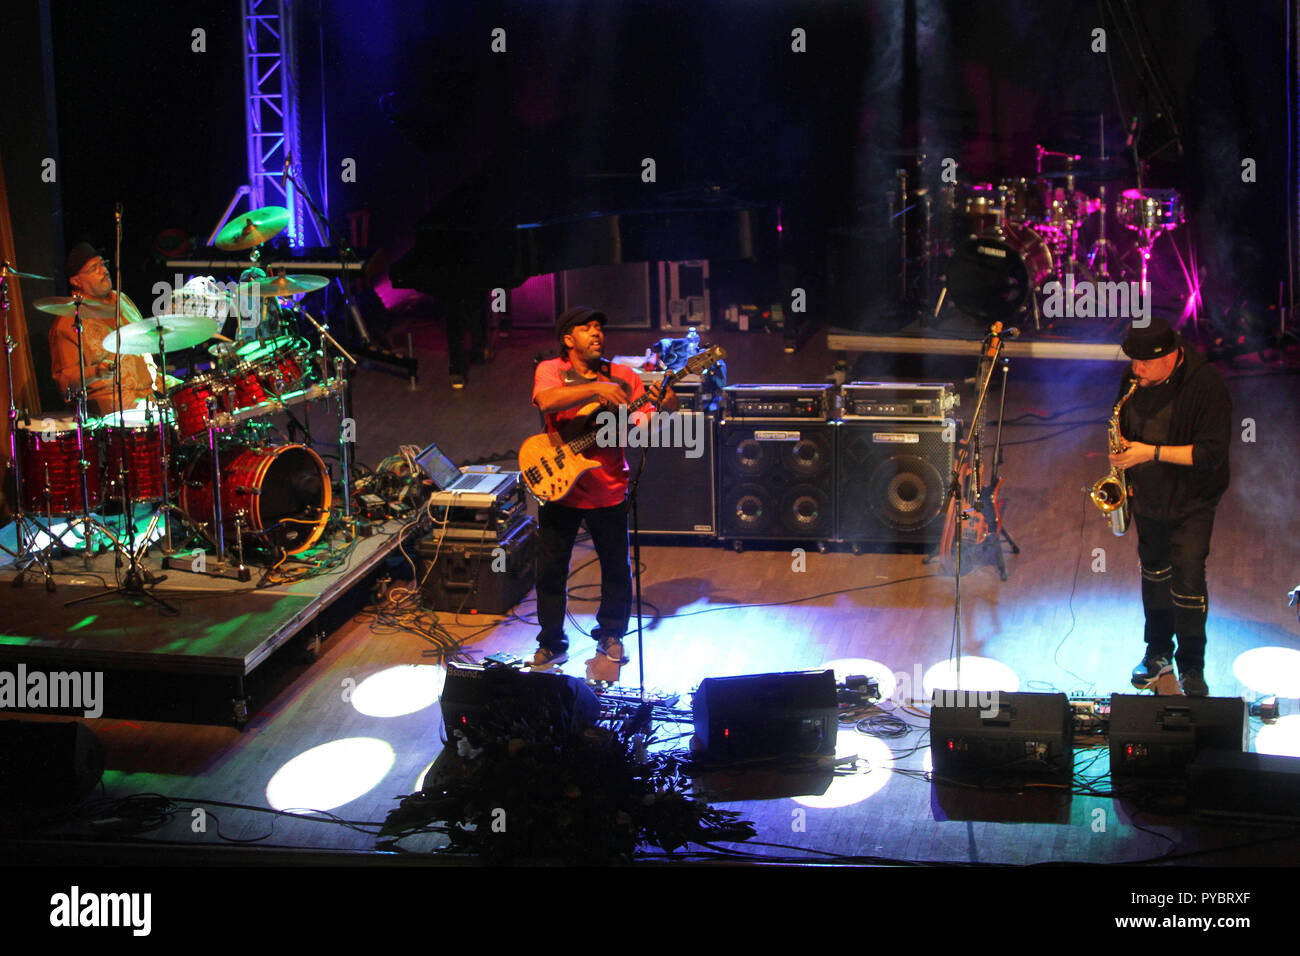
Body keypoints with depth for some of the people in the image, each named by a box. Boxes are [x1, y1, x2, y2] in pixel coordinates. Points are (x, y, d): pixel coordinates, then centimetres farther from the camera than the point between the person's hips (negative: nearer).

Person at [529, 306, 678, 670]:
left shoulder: (623, 376, 4)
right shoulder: (551, 370, -4)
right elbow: (547, 400, -27)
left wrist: (663, 410, -22)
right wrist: (595, 388, -35)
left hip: (608, 492, 2)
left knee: (617, 569, 10)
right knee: (550, 570, 5)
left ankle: (610, 635, 30)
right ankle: (551, 645, 19)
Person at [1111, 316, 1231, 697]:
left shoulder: (1205, 386, -24)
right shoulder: (1135, 379, -6)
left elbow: (1211, 453, -27)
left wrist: (1151, 453, -29)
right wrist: (1125, 472, 1)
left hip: (1192, 501, -6)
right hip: (1148, 495, 6)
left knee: (1188, 580, -9)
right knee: (1154, 572, 18)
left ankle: (1191, 667, 6)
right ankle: (1158, 653, 34)